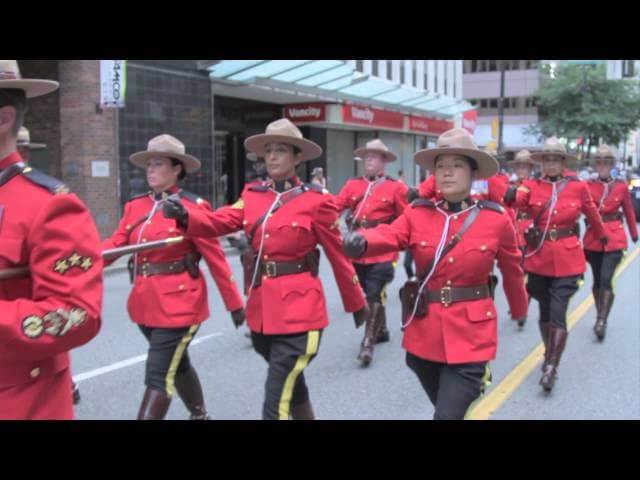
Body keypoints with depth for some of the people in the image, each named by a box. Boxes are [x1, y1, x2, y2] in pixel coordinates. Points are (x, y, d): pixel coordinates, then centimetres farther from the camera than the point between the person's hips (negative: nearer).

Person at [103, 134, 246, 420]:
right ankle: (199, 414, 45)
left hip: (178, 303, -7)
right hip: (145, 302, 7)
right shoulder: (135, 206, 7)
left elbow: (216, 259, -9)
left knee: (158, 375, -7)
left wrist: (234, 303, -5)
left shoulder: (193, 207, -10)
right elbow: (116, 242, -3)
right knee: (176, 364, 23)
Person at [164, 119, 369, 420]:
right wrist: (184, 215, -26)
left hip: (297, 309, -6)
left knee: (276, 403, -8)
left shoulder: (316, 201, -6)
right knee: (289, 382, 24)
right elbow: (218, 222, -5)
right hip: (261, 307, 6)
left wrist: (357, 304, 7)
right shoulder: (252, 196, 8)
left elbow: (339, 256, -1)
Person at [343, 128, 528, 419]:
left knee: (448, 415, -9)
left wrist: (519, 312, 22)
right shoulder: (418, 214, -2)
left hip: (470, 336, -3)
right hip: (425, 332, 3)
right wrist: (361, 241, -44)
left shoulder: (496, 220, -5)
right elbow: (388, 235, -21)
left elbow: (512, 272, 8)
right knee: (448, 410, 21)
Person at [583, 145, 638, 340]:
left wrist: (634, 235, 19)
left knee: (606, 280, -15)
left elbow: (629, 212, 11)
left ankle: (602, 321, -12)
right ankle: (600, 317, 26)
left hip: (614, 238, -1)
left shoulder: (621, 186, 2)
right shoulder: (588, 186, 1)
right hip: (593, 238, 2)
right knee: (597, 280, 11)